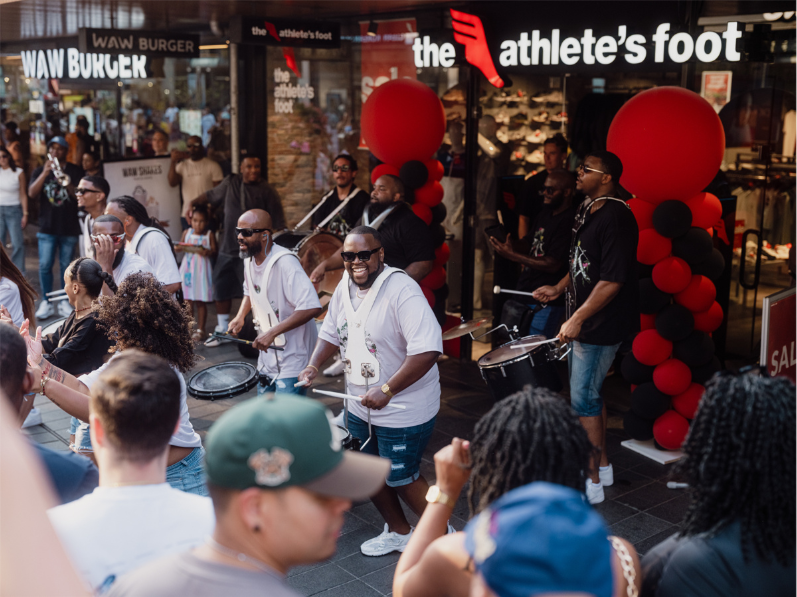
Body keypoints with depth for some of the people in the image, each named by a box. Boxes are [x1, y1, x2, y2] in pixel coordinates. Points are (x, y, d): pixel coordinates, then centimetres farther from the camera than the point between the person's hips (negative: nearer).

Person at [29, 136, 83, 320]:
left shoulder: (75, 171, 6)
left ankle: (65, 302, 12)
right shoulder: (40, 171, 9)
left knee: (66, 265, 3)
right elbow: (32, 193, -6)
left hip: (69, 227, -1)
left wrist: (67, 184, -18)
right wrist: (45, 173, -16)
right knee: (45, 266, -3)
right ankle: (46, 303, 4)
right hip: (47, 227, 1)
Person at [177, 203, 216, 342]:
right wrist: (178, 247, -12)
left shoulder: (209, 235, -1)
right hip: (188, 268, 3)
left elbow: (214, 250, -4)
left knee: (201, 301, 2)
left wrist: (207, 252, -24)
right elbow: (180, 246, 11)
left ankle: (200, 330, 12)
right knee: (188, 300, 7)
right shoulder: (187, 232, 8)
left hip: (202, 269, -3)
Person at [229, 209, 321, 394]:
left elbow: (312, 308, -34)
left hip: (292, 360, -8)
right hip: (267, 354, 8)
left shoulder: (285, 263, -25)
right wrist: (240, 317, 4)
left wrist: (272, 332, -33)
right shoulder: (249, 259, 1)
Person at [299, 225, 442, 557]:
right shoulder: (345, 287, 1)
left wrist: (387, 390, -33)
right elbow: (331, 332, 16)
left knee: (400, 478, 3)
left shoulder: (402, 291, -25)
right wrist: (314, 364, -2)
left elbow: (428, 350, -33)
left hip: (404, 408, -8)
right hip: (360, 405, 8)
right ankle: (398, 532, 43)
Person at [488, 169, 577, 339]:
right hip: (525, 292, 10)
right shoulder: (545, 213, 10)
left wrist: (512, 255, -22)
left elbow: (553, 265, -24)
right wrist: (510, 245, -4)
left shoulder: (568, 222, -19)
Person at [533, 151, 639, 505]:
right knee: (589, 393, 18)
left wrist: (578, 319, -25)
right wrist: (559, 289, 13)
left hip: (602, 324, -10)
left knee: (583, 399, -4)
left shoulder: (616, 217, -20)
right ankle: (603, 465, 32)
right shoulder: (587, 211, 11)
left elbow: (613, 279, -25)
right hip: (583, 320, 10)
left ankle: (591, 481, 8)